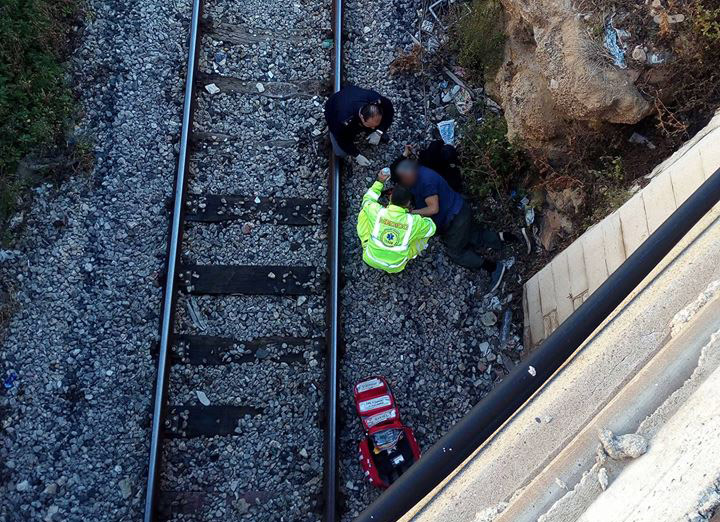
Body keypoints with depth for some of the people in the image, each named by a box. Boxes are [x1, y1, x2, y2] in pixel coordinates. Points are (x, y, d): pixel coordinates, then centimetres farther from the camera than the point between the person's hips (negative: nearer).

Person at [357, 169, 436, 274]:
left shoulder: (377, 212, -22)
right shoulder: (413, 222, -23)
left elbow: (367, 200, 4)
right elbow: (431, 228, 0)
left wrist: (379, 182, 10)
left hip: (370, 259, 1)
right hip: (395, 267, -1)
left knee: (364, 212, 9)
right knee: (425, 231, 8)